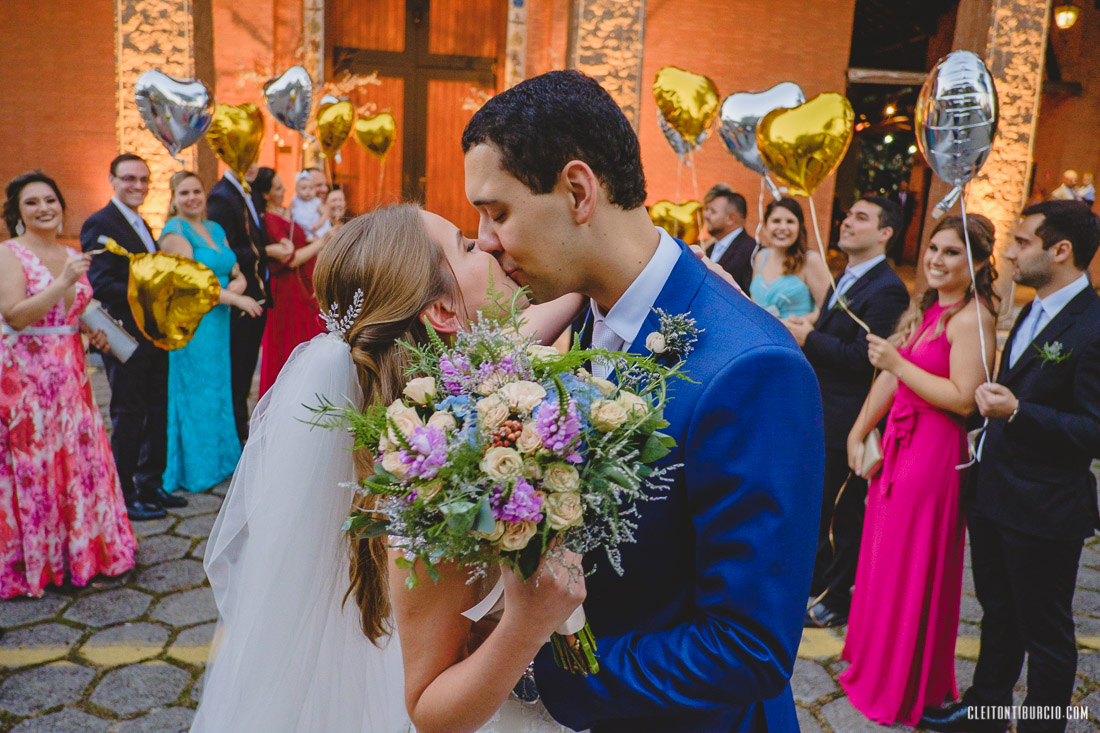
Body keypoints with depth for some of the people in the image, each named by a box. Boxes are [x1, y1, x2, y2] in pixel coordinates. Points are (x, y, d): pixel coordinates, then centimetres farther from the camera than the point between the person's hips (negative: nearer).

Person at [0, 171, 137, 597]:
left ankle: (80, 549, 24)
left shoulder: (72, 256, 12)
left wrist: (96, 331, 4)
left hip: (69, 373, 6)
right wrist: (63, 282, -26)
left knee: (80, 455, 8)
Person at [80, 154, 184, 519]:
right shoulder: (99, 224, -11)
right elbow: (100, 285, -20)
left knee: (157, 412, 14)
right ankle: (124, 496, 13)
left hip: (154, 335, 9)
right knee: (128, 417, 1)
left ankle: (150, 486, 27)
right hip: (127, 336, -8)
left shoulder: (141, 224, 18)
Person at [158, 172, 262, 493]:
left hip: (218, 322, 8)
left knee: (218, 390, 14)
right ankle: (195, 470, 12)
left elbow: (237, 274, 15)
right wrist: (237, 298, -14)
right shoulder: (175, 232, -9)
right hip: (189, 324, -7)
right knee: (195, 392, 0)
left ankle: (218, 461, 27)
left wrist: (236, 286, -9)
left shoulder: (215, 229, 14)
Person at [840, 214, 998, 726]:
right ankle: (876, 667, 36)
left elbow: (963, 398, -22)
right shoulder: (925, 308, 10)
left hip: (933, 452, -8)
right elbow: (889, 378, 10)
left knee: (910, 568, 5)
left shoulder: (972, 318, -16)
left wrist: (899, 364, -19)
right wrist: (859, 434, 9)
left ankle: (904, 689, 25)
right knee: (882, 558, 17)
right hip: (898, 443, 8)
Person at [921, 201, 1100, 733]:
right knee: (998, 615, 24)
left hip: (1044, 510, -9)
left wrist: (1018, 412, -29)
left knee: (1045, 631, 12)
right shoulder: (1032, 313, 8)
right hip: (993, 494, 9)